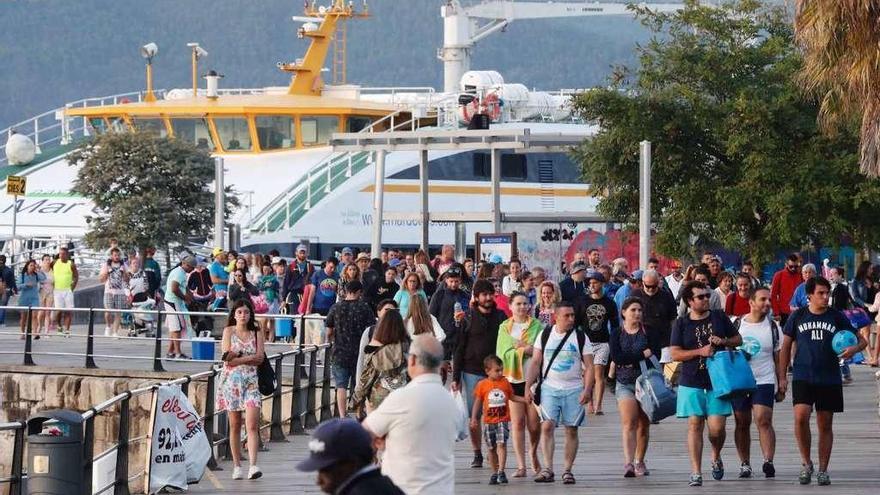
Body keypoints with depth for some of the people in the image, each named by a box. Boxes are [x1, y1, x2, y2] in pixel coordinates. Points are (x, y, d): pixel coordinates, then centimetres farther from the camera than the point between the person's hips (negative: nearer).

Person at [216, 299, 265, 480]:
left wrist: (238, 357, -10)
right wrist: (250, 358, -8)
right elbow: (228, 359, -7)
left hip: (251, 381, 0)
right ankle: (237, 466, 13)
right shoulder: (228, 331, 4)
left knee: (252, 425, -12)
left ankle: (253, 466, -19)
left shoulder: (256, 332, 9)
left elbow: (260, 358, -3)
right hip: (231, 380, 0)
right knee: (235, 426, 5)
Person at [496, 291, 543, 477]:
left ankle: (533, 453, 28)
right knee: (517, 423, -3)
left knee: (534, 423, -1)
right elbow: (504, 353, 0)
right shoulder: (505, 328, 10)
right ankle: (521, 465, -1)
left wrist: (519, 346, -13)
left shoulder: (537, 326, 6)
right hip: (513, 378, 1)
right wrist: (526, 348, -11)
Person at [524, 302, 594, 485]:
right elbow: (535, 363, 8)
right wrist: (528, 387, 0)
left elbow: (589, 366, 1)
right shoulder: (545, 335, 6)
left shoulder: (580, 337, 3)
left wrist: (587, 390, -11)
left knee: (571, 430, 1)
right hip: (549, 388, 0)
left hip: (574, 390, 0)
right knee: (547, 427, -13)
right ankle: (548, 469, -15)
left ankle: (567, 470, 7)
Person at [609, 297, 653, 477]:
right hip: (625, 383, -1)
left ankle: (639, 462, 20)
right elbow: (616, 357, -10)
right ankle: (628, 463, -25)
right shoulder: (617, 334, 4)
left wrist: (630, 360, -11)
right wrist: (642, 355, -13)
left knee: (643, 425, 6)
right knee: (629, 422, -16)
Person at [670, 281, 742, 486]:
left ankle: (716, 457, 26)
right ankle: (696, 472, 1)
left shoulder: (719, 317, 8)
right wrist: (700, 351, -15)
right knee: (695, 425, -2)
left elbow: (738, 340, 16)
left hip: (717, 382, 1)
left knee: (717, 427, -5)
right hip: (691, 383, -1)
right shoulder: (681, 323, 2)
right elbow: (675, 354, -4)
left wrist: (723, 341, -5)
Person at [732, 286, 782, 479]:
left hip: (764, 381, -2)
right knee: (742, 423, 7)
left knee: (764, 421, -15)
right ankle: (744, 463, 15)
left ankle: (768, 461, -22)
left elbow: (779, 358, 6)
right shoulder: (736, 324, 3)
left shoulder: (772, 327, 4)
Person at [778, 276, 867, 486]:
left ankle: (823, 470, 15)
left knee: (825, 425, 5)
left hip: (829, 379, 1)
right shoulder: (798, 316, 4)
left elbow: (861, 340, 8)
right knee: (801, 417, -18)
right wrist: (782, 376, 6)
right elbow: (786, 347, 10)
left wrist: (854, 348, -16)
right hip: (803, 377, -1)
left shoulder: (837, 317, 3)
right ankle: (806, 463, 0)